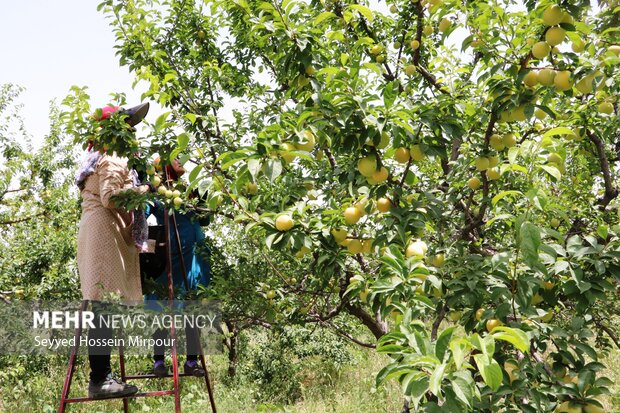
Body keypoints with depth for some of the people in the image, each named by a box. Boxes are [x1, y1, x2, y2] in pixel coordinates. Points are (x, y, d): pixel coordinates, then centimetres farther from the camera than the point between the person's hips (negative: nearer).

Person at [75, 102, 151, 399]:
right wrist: (143, 189, -8)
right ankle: (100, 379, -15)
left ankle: (101, 375, 8)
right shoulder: (114, 158, -5)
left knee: (101, 305, 6)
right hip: (105, 231, -11)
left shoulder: (99, 157, 27)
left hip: (94, 231, 11)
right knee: (104, 304, -14)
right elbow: (110, 197, -17)